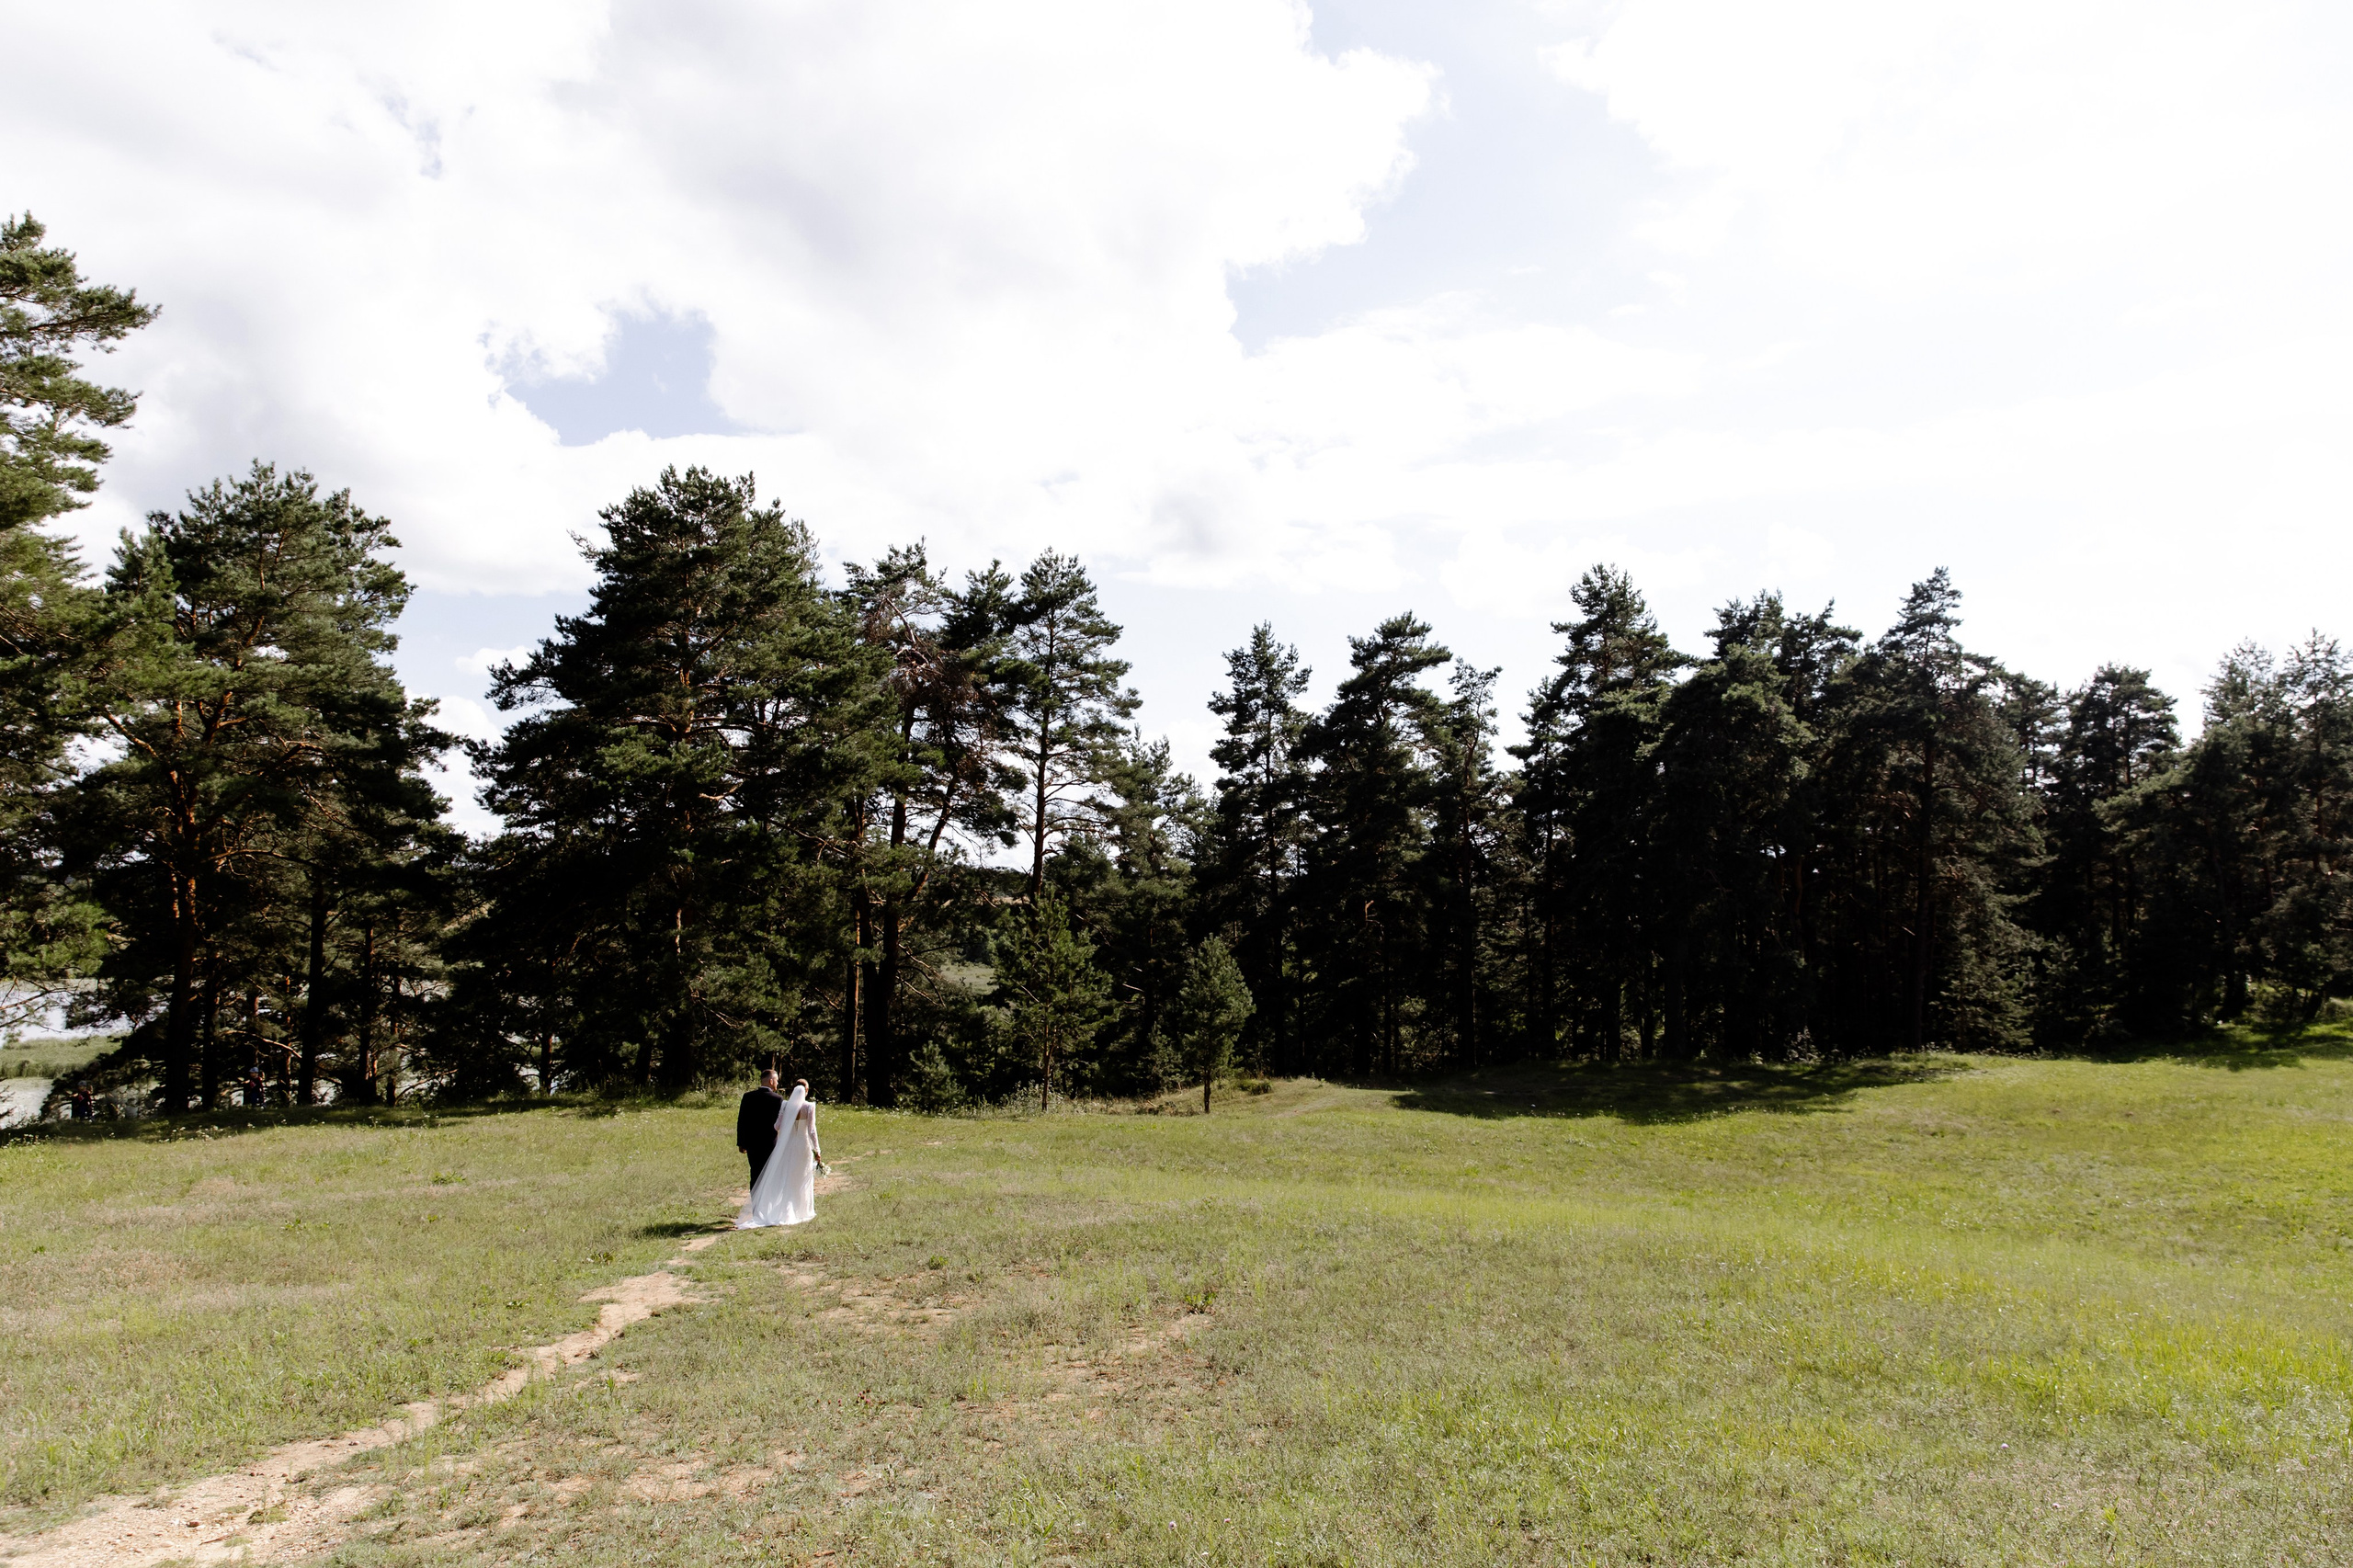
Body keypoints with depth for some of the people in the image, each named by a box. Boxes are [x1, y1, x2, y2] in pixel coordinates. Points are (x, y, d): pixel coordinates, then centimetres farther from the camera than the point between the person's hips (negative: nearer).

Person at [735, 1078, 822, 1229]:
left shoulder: (786, 1105, -5)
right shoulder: (810, 1107, -10)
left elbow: (777, 1126, -6)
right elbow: (812, 1130, -11)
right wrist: (816, 1150, -4)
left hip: (787, 1145, 1)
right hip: (804, 1145, -1)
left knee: (784, 1179, 10)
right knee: (802, 1180, 11)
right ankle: (800, 1212, 15)